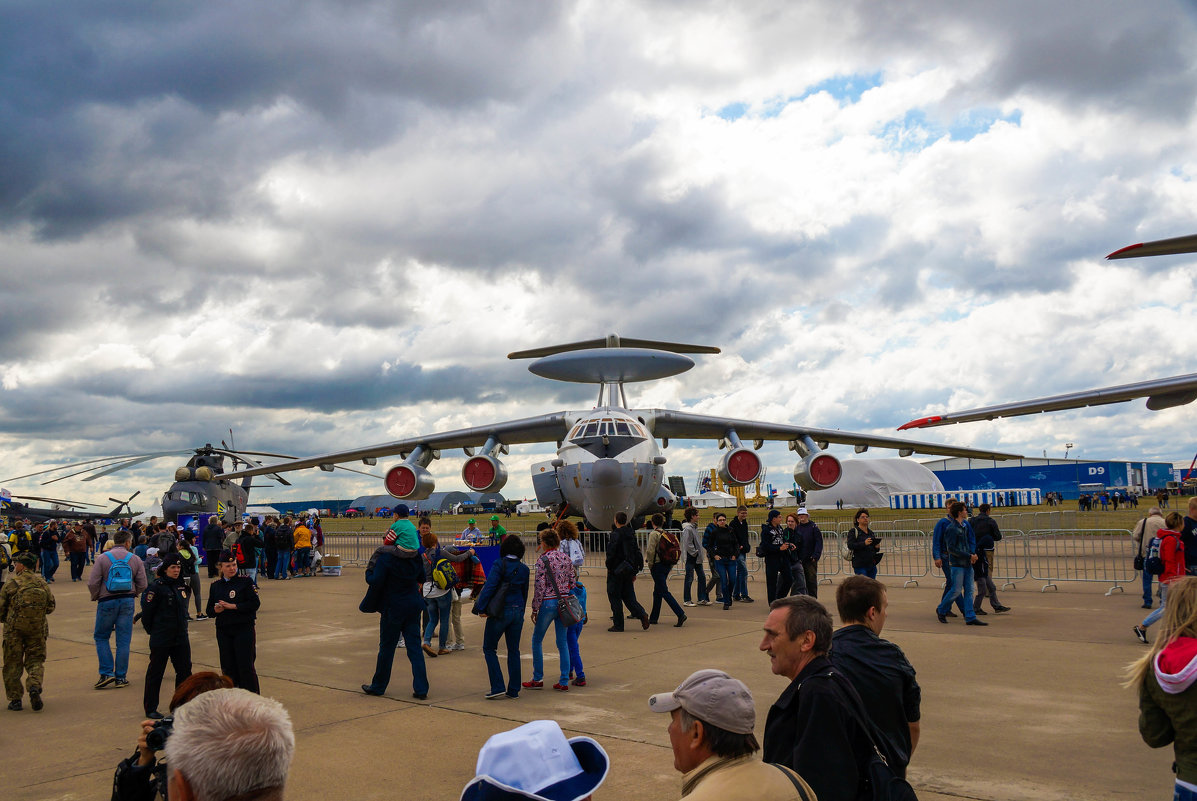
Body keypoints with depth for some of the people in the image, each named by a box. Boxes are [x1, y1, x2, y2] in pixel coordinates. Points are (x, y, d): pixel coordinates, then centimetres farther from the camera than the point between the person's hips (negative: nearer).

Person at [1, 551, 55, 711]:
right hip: (37, 627, 2)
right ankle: (34, 686, -15)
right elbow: (51, 606, 6)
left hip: (14, 628, -2)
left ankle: (15, 699, 8)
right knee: (36, 659, 11)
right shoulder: (42, 583, 2)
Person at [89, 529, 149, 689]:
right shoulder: (135, 559, 1)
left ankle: (107, 673, 2)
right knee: (123, 640, 6)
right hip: (128, 601, 2)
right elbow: (142, 584, 2)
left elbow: (92, 583, -8)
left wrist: (96, 597, 9)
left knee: (101, 637, 13)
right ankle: (120, 677, 9)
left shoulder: (103, 558, -4)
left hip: (107, 602, -2)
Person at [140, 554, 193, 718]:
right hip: (161, 640, -6)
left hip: (181, 637, 6)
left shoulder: (182, 586, 7)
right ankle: (150, 708, 16)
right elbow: (147, 611, -9)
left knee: (185, 671, 7)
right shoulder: (157, 587, -13)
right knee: (155, 673, 5)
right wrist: (152, 631, 0)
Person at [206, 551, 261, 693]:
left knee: (246, 666, -5)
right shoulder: (215, 585, 9)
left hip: (244, 629, -4)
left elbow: (255, 603, -10)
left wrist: (233, 606, -16)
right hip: (223, 631, 4)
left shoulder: (245, 581, -2)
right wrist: (216, 610, -12)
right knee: (228, 667, 8)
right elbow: (209, 611, 11)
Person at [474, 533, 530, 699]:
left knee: (489, 648, 6)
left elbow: (489, 586, -17)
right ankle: (514, 690, 14)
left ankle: (498, 687, -3)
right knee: (514, 650, 12)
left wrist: (481, 607, -16)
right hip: (518, 611, 5)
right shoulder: (524, 569, 7)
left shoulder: (500, 565, -10)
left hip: (500, 612, -5)